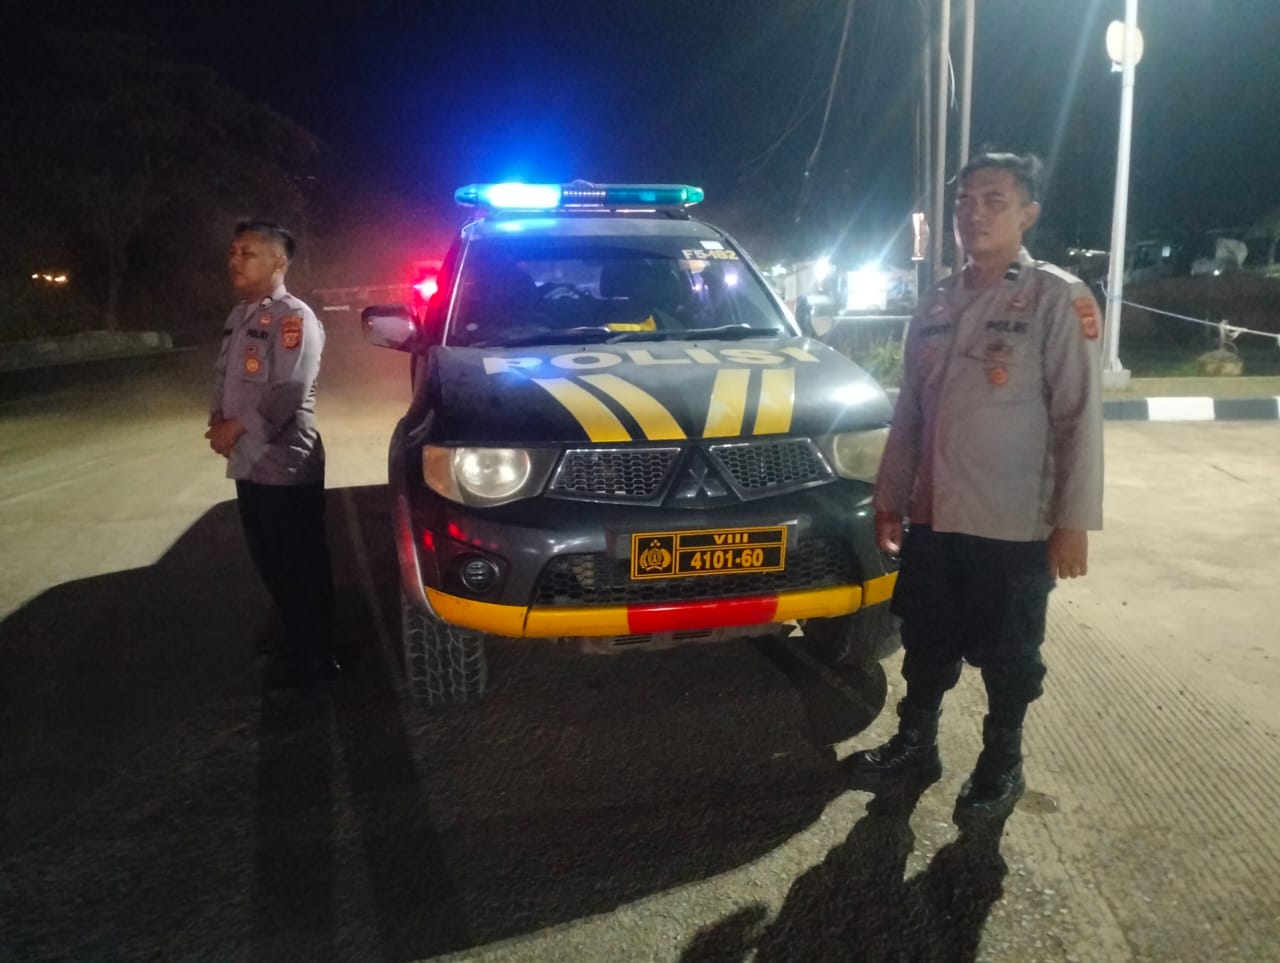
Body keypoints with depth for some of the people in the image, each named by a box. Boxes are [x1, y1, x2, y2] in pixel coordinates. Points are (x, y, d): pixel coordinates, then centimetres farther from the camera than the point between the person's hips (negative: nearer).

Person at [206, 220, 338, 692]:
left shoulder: (294, 317, -13)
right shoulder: (239, 316, 15)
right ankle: (295, 641, 34)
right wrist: (218, 418, 1)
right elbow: (222, 375, 20)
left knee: (301, 565, 2)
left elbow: (289, 393, -21)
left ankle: (314, 657, 16)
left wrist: (238, 426, -14)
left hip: (285, 465, -9)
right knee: (270, 562, 18)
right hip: (248, 463, 9)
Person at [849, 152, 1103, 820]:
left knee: (1007, 657, 12)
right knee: (925, 644, 17)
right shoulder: (936, 304, 9)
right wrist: (889, 498, 13)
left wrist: (1073, 520, -15)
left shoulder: (1058, 298, -7)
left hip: (1014, 525, -5)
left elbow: (1079, 417, -11)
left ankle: (1002, 765, 32)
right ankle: (914, 745, 37)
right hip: (932, 516, 5)